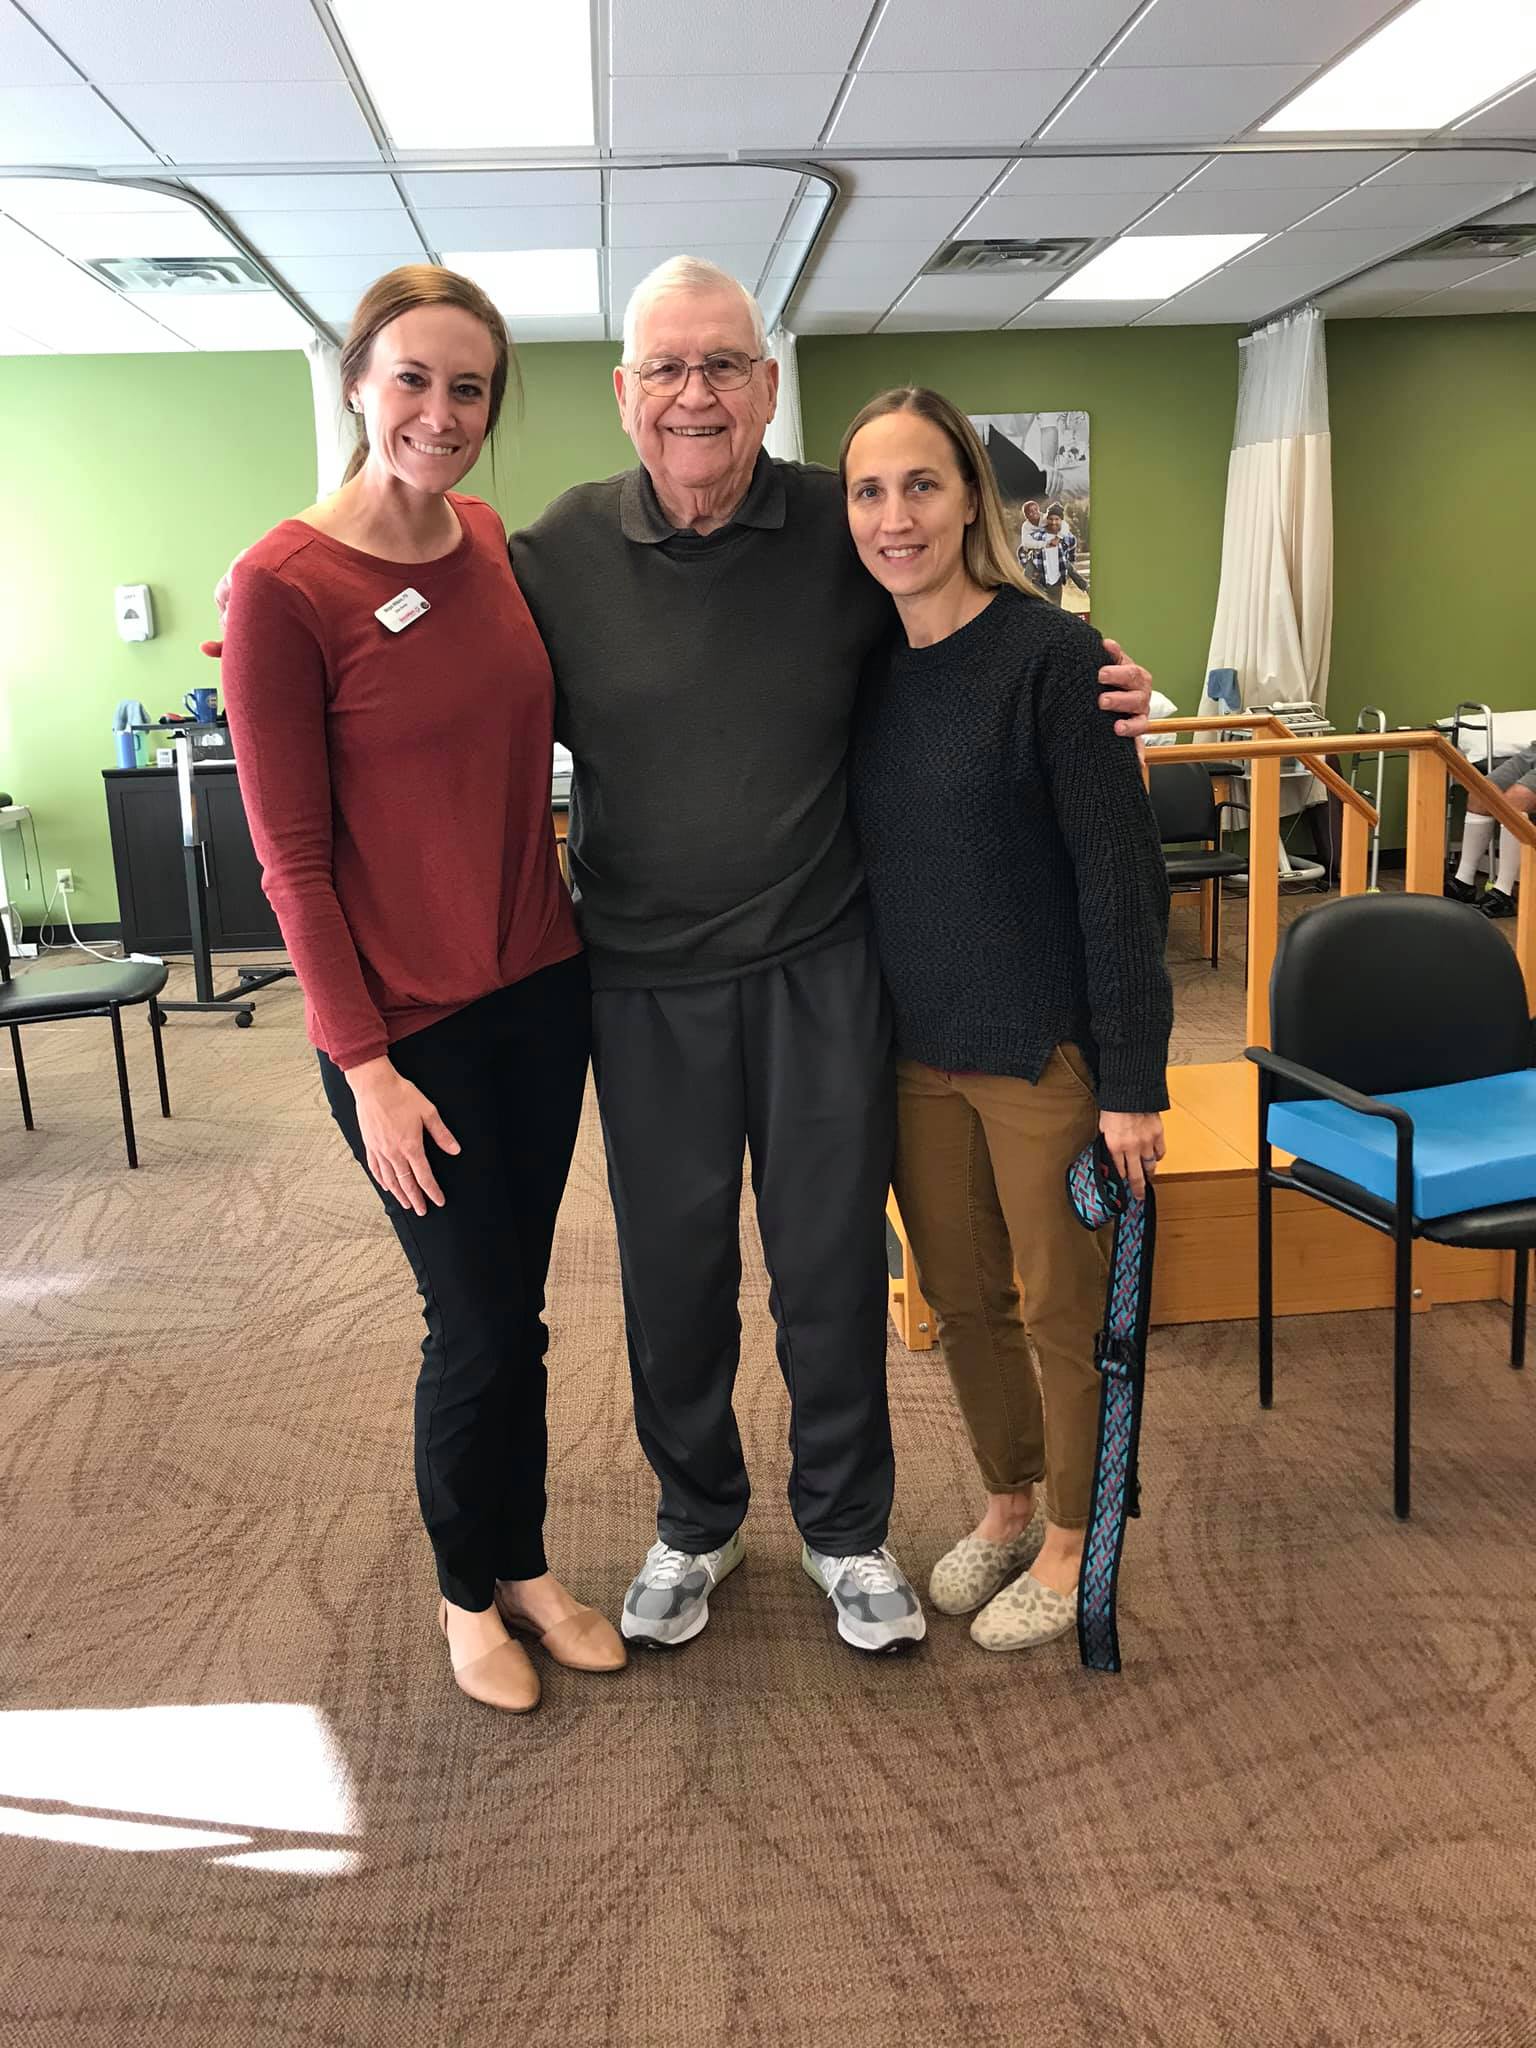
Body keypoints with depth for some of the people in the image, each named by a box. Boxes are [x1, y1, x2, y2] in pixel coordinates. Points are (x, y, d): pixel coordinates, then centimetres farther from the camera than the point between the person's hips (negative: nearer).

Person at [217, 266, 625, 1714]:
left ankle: (526, 1565, 39)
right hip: (407, 1021, -5)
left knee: (515, 1307, 17)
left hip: (538, 986, 5)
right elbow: (293, 856, -12)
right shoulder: (283, 586, -14)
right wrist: (366, 1067, -13)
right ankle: (465, 1592, 34)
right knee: (478, 1324, 6)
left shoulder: (495, 542, 3)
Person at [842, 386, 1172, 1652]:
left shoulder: (1052, 656, -14)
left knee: (1063, 1310, 9)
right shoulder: (864, 668, 3)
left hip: (1044, 1049, -5)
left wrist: (1132, 1081, -15)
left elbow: (1121, 875, -15)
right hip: (915, 1049, 6)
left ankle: (1068, 1543, 32)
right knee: (959, 1296, 17)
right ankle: (1007, 1506, 40)